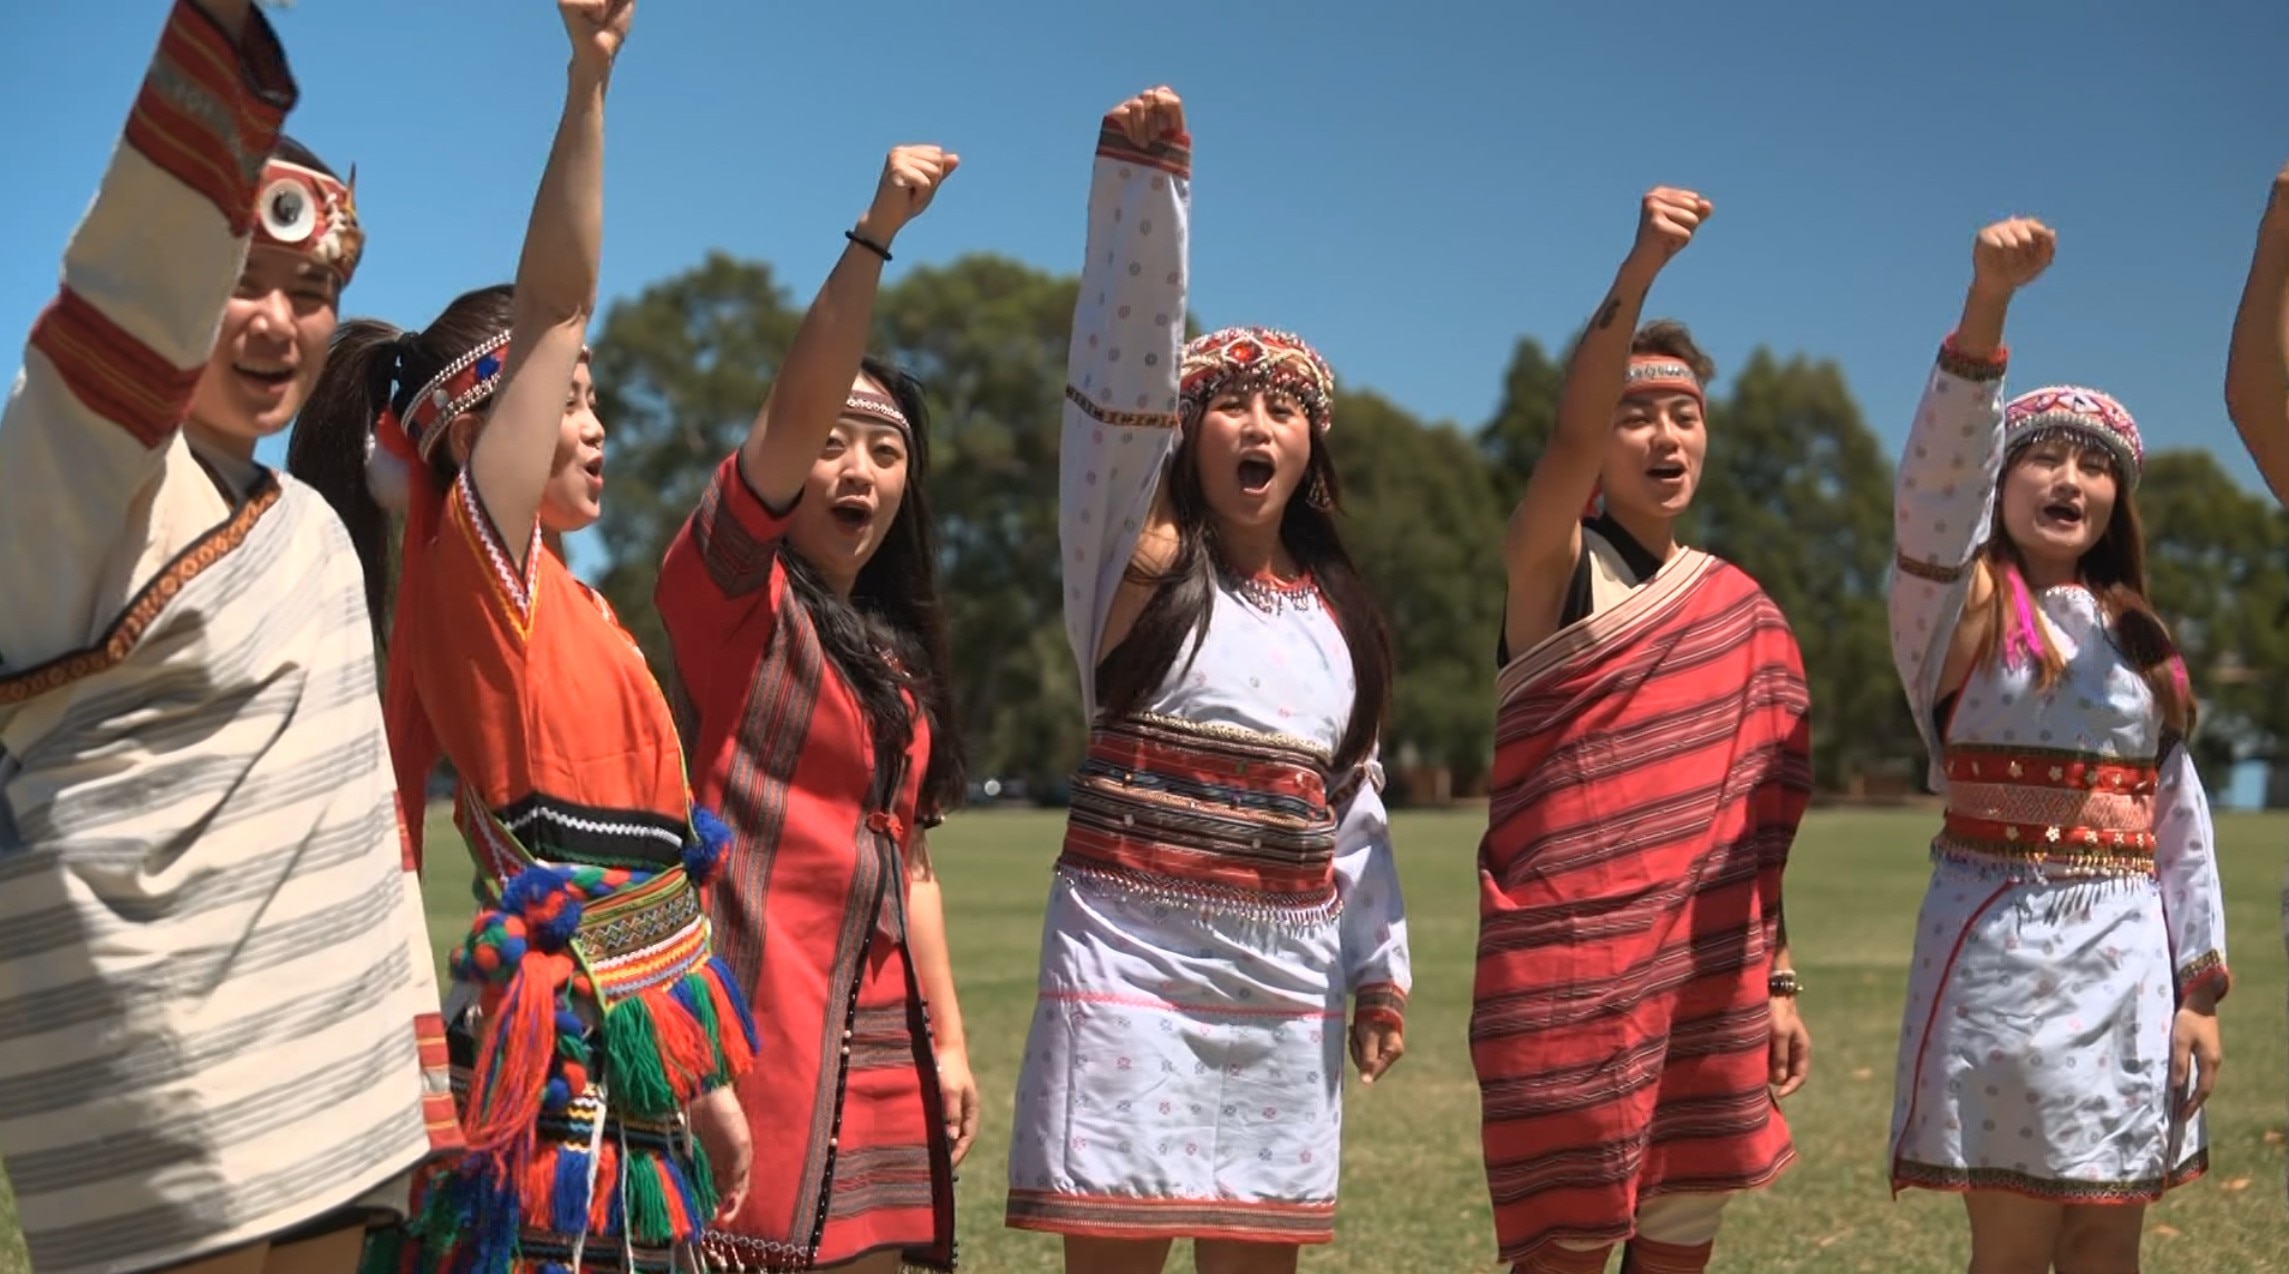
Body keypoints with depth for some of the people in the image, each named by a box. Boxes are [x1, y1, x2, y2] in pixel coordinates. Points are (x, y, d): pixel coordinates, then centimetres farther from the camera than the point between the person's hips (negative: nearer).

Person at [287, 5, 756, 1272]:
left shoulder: (568, 601, 18)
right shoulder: (473, 555, -5)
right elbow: (554, 304, -15)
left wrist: (705, 1073, 19)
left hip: (637, 1046, 9)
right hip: (562, 1051, -8)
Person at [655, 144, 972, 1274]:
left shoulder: (895, 646, 19)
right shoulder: (730, 588, -1)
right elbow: (796, 405, -17)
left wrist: (947, 1039, 14)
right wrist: (875, 230, -24)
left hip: (878, 1036, 7)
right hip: (758, 1008, -7)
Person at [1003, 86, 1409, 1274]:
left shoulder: (1336, 611, 13)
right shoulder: (1140, 560, -2)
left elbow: (1353, 806, 16)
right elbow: (1122, 360, -16)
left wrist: (1378, 966, 11)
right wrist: (1141, 177, -26)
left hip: (1285, 981, 5)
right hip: (1134, 957, -5)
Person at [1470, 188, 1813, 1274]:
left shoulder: (1742, 609, 12)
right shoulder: (1551, 565, -4)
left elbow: (1749, 821, 15)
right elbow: (1569, 439, -25)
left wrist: (1777, 982, 11)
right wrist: (1636, 276, -39)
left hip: (1707, 976, 5)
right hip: (1568, 970, -5)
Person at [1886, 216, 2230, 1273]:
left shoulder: (2139, 642, 14)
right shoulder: (1956, 607, -2)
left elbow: (2182, 821, 14)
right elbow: (1937, 479, -23)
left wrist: (2200, 990, 7)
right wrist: (1987, 304, -36)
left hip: (2127, 957, 5)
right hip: (2004, 946, -5)